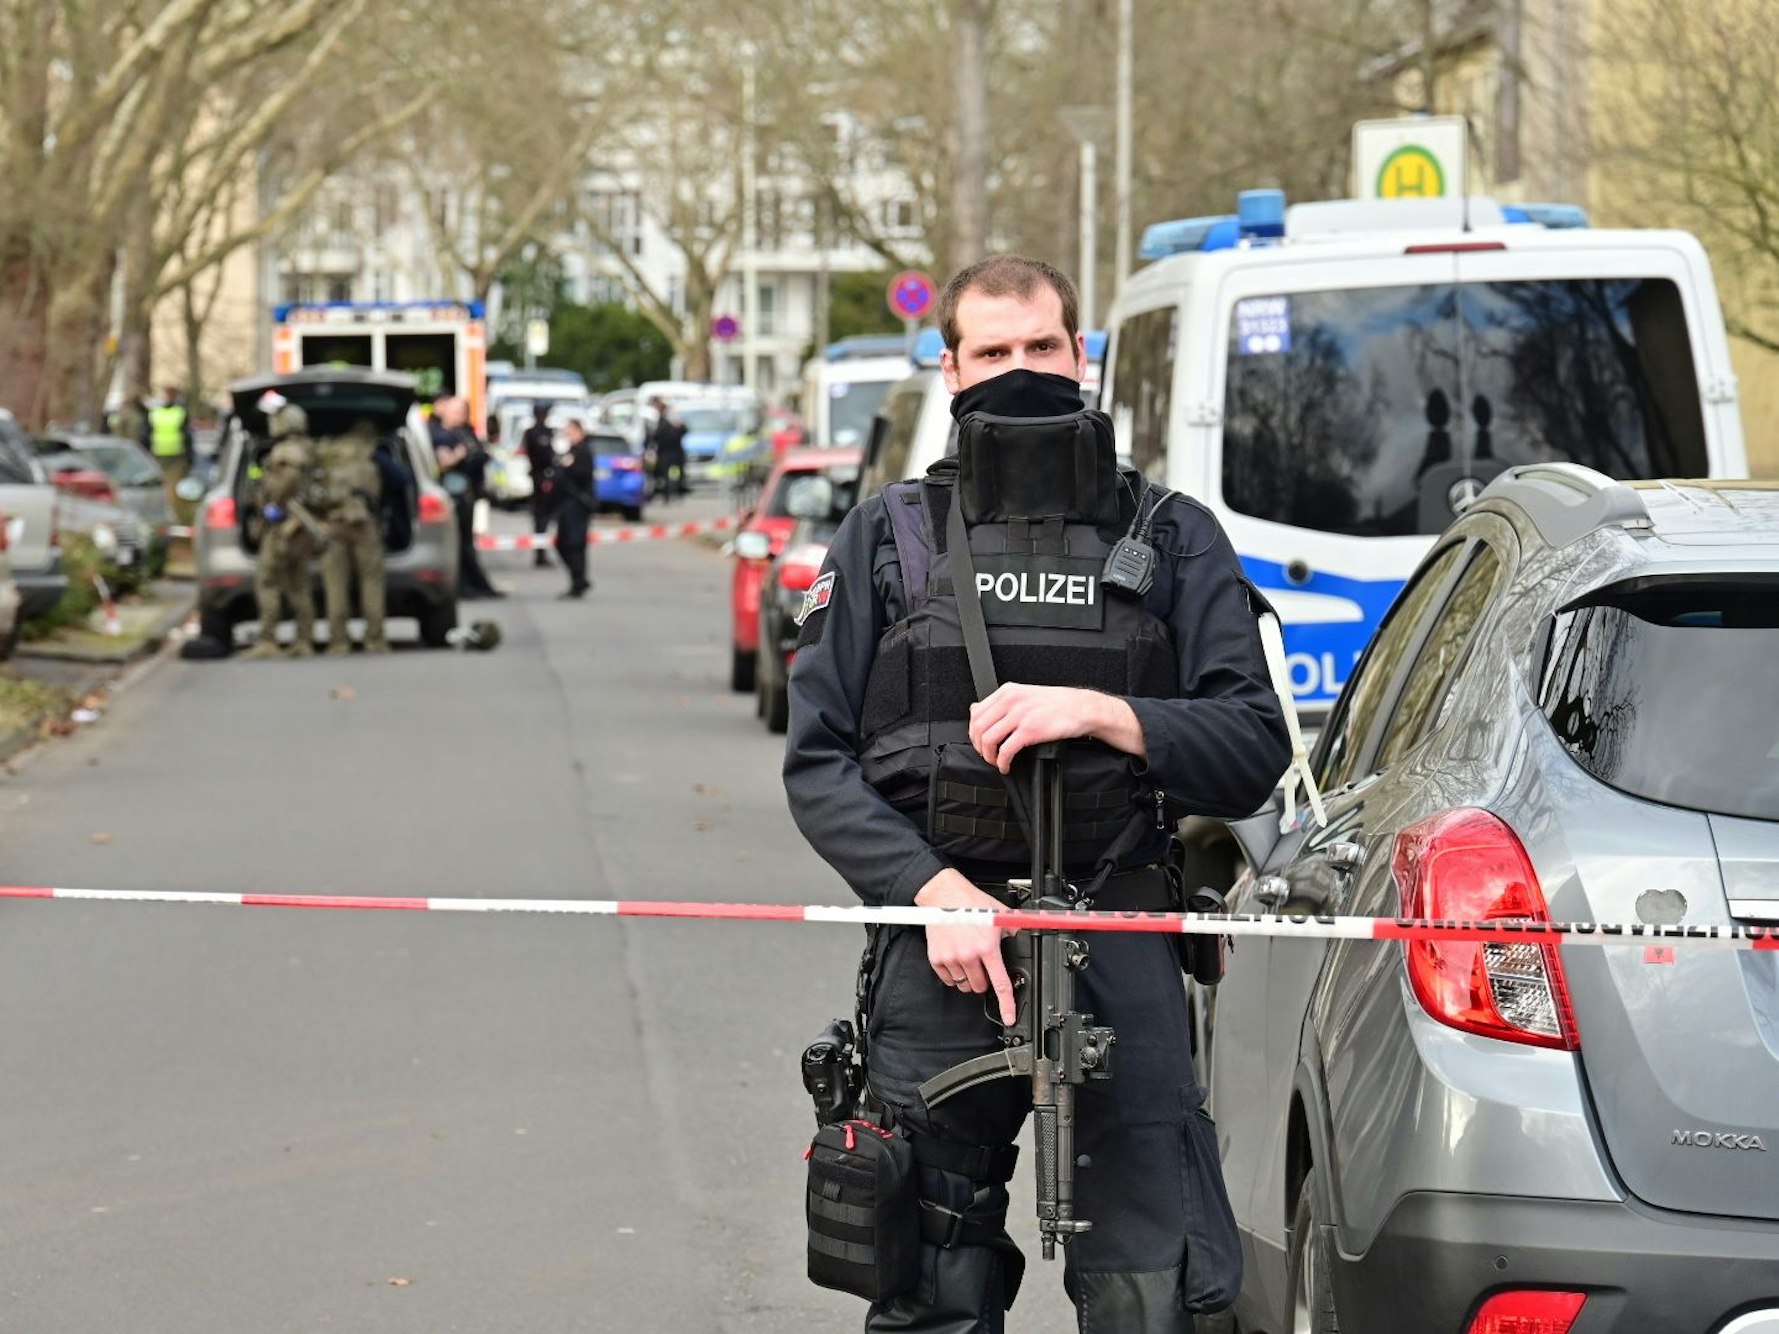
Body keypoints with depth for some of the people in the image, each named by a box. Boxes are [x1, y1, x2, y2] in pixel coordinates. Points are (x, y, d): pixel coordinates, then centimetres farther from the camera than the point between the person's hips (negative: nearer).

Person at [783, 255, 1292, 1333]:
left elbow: (1254, 753, 3)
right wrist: (933, 890, -10)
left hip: (1121, 957, -1)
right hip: (938, 958, 1)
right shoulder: (888, 539, 14)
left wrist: (1099, 714, -13)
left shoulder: (1174, 540, 12)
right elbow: (819, 763, 6)